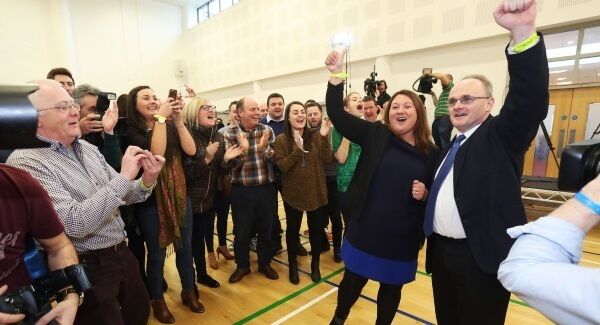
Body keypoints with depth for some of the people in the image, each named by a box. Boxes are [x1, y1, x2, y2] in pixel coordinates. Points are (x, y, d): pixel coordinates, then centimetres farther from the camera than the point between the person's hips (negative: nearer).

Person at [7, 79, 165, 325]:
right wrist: (124, 176, -26)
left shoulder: (88, 148, 4)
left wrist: (146, 181, -12)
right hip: (86, 269, -7)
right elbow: (74, 224, -27)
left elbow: (118, 195, 9)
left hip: (122, 254, 7)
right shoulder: (26, 161, -18)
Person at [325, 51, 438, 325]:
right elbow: (337, 114, -11)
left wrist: (425, 194, -14)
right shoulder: (375, 135, -5)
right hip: (365, 231, -1)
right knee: (353, 279, 17)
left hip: (403, 237, 1)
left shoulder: (430, 153, -1)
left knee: (391, 287, 20)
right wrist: (336, 75, -20)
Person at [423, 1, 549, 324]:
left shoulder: (502, 135, -5)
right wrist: (425, 191, -3)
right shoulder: (448, 145, 13)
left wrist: (523, 32, -35)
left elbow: (531, 101, -25)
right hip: (442, 252, 7)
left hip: (483, 256, -6)